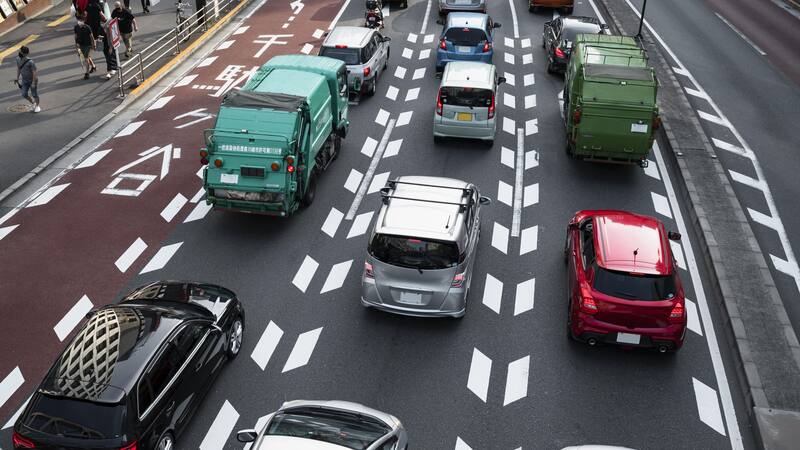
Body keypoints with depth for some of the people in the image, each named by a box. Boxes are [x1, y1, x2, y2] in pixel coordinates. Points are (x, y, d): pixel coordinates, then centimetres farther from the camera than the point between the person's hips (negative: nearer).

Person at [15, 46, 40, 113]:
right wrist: (17, 78, 8)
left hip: (33, 80, -6)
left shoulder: (30, 62, -28)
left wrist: (33, 83, -21)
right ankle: (33, 104, 28)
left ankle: (37, 106, 31)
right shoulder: (18, 59, -8)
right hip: (25, 80, 6)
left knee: (34, 94, 7)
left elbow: (34, 72, -22)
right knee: (24, 95, 3)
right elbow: (18, 69, 6)